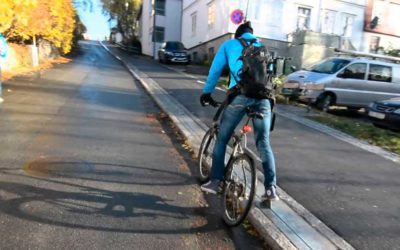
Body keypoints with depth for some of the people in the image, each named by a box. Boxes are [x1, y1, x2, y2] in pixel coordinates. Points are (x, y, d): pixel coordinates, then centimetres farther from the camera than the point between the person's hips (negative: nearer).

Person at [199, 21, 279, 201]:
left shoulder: (229, 45, 21)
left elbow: (215, 71, 18)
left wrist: (206, 93, 28)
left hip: (240, 94, -3)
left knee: (222, 139, 10)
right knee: (263, 142, 9)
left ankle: (215, 182, 14)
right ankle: (271, 188, 6)